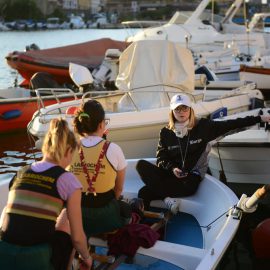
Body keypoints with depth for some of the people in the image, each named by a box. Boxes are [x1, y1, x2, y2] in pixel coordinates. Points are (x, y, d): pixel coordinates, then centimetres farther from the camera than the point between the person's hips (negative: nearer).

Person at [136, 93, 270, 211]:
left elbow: (230, 125, -3)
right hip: (170, 173, 3)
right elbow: (161, 158, 2)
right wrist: (172, 168, -19)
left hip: (191, 175, -3)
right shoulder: (166, 132, 3)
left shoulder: (202, 126, -2)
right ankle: (166, 198, -26)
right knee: (141, 165, -24)